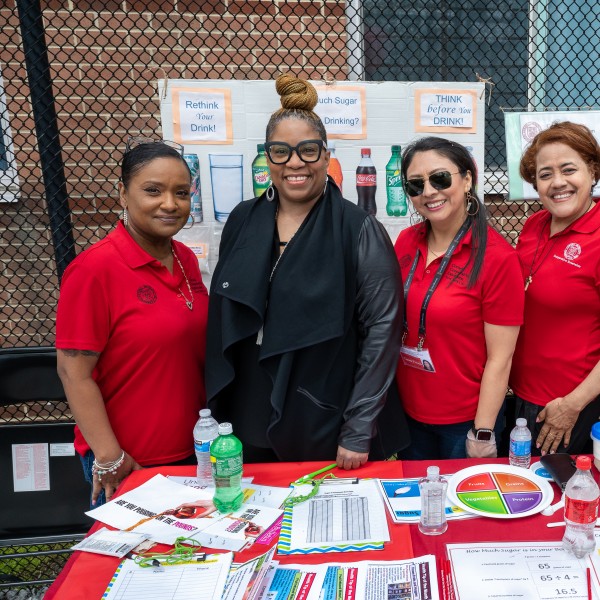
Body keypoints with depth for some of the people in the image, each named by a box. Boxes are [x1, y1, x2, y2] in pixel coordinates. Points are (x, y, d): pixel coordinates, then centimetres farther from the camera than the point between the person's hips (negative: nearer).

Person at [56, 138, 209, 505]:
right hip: (129, 464, -6)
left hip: (192, 448, 6)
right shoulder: (96, 268, -18)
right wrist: (109, 458, -16)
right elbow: (74, 373, -17)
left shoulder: (186, 259, 2)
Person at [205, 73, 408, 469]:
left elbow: (382, 331, -12)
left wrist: (359, 432, -13)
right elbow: (221, 319, 8)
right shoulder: (243, 222, 1)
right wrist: (218, 407, 6)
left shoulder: (360, 232, -11)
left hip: (328, 433, -3)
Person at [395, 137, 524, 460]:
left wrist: (482, 434, -13)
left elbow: (499, 359, -15)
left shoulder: (497, 257, -18)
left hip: (465, 420, -4)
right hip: (407, 412, 5)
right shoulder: (406, 242, -3)